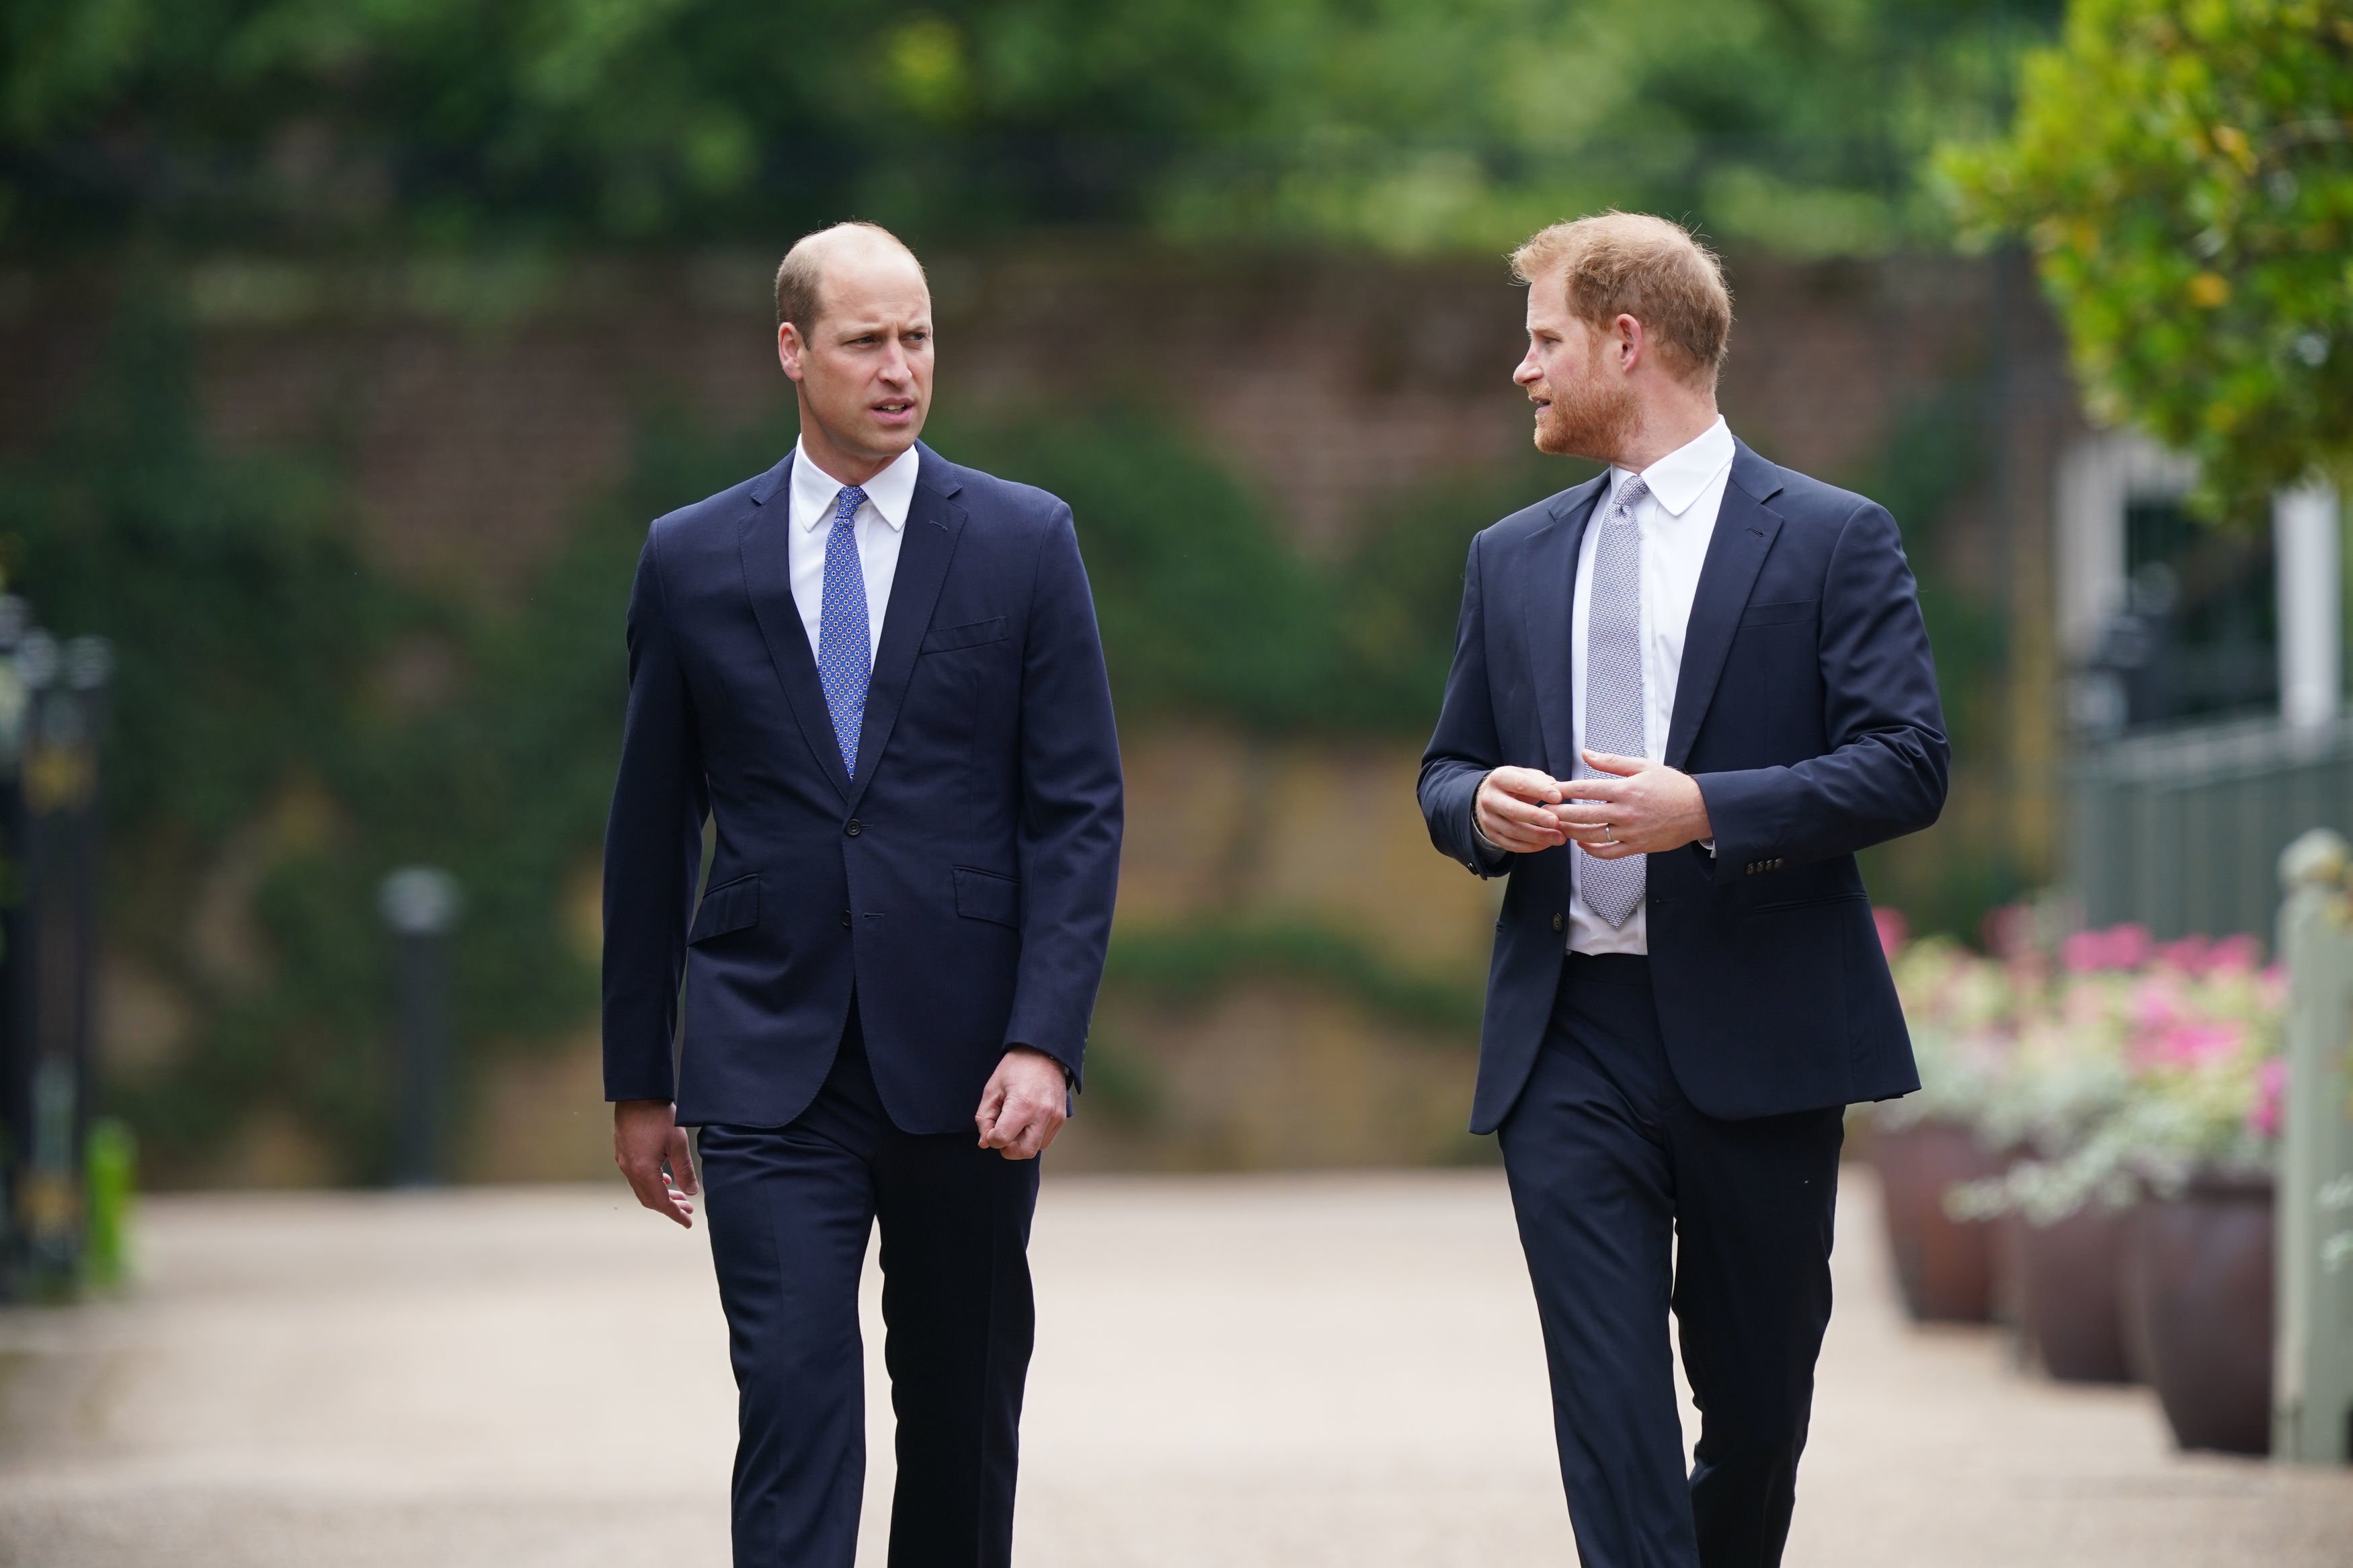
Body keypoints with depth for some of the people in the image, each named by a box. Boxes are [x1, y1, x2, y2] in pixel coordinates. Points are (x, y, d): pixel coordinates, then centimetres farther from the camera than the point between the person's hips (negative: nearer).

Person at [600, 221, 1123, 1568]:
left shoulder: (1025, 543, 2)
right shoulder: (693, 559, 5)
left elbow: (1080, 812, -1)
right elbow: (652, 835, 10)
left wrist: (1046, 1043, -12)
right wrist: (638, 1081, 10)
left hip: (964, 1061, 1)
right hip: (769, 1067, -1)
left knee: (965, 1417, 11)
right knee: (794, 1407, -11)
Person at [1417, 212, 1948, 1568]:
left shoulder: (1831, 538, 0)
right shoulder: (1513, 558, 16)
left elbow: (1907, 766, -8)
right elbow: (1447, 772, 22)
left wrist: (1705, 809, -20)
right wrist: (1482, 806, -3)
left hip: (1754, 1040, -3)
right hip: (1570, 1045, 3)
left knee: (1758, 1402, 8)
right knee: (1609, 1407, -8)